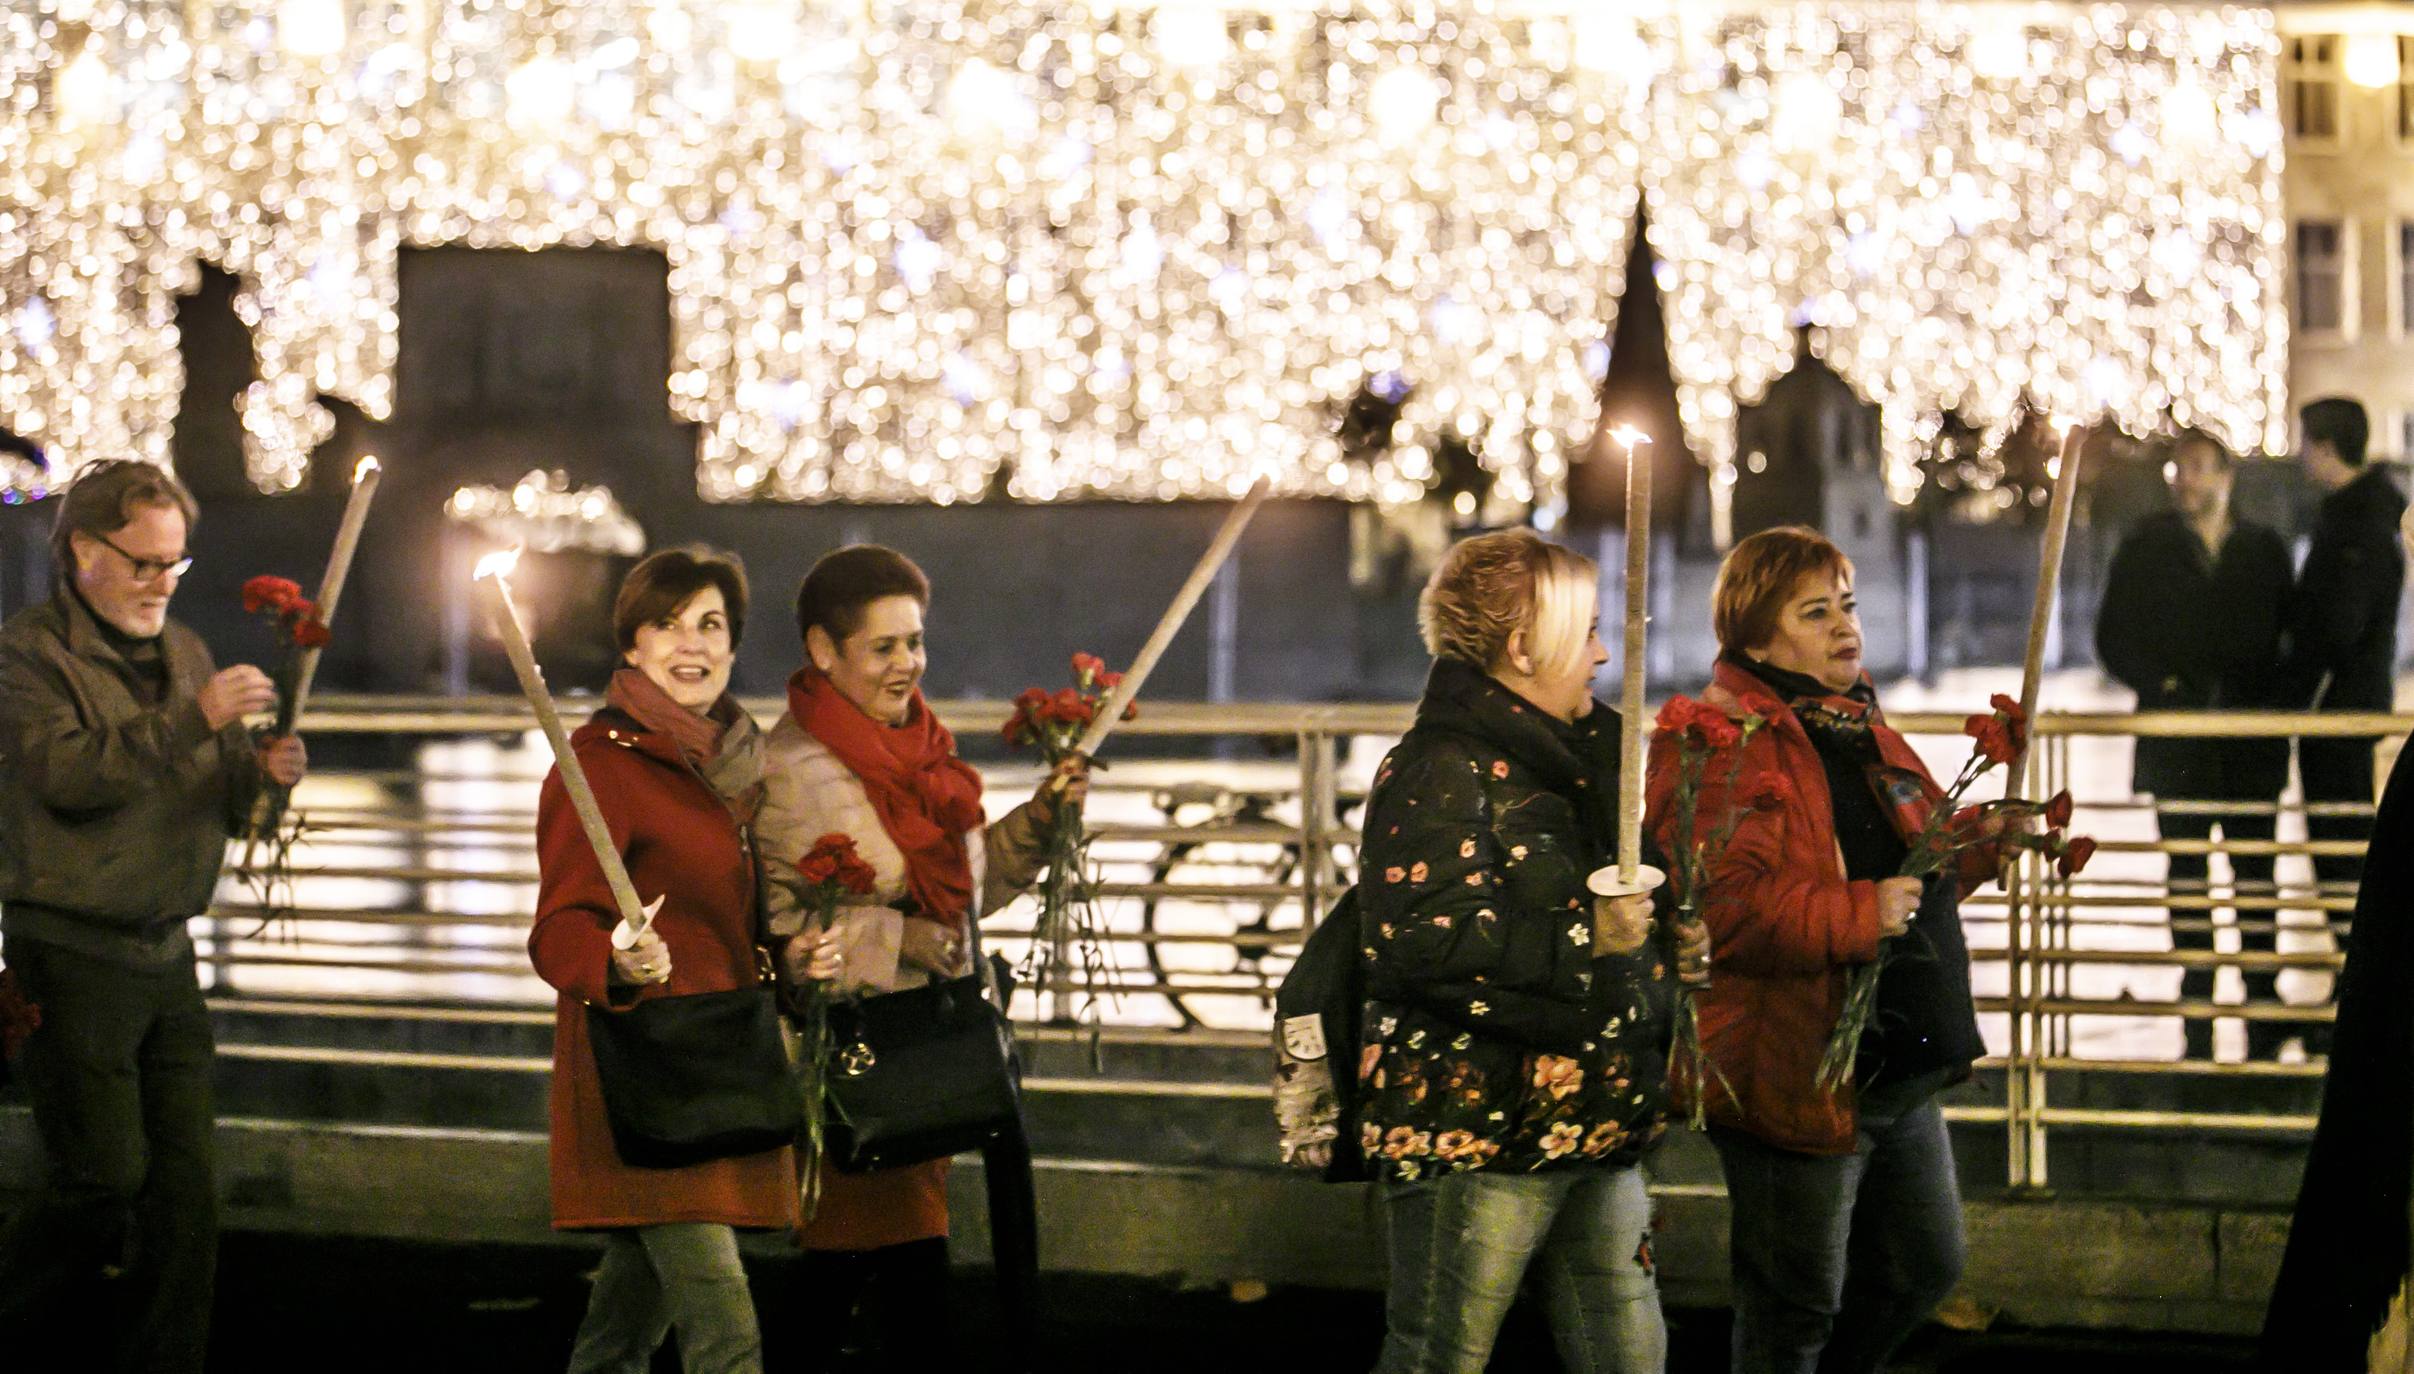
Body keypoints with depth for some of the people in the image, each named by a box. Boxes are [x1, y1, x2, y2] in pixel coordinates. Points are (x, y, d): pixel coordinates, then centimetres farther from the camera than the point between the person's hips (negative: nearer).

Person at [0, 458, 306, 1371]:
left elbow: (218, 800, 18)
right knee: (106, 1175, -8)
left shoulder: (184, 651, 14)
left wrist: (261, 772, -5)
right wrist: (193, 720, -26)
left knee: (186, 1186, 4)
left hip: (165, 955, 7)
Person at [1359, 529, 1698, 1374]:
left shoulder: (1576, 759, 19)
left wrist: (1666, 942, 14)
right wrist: (1582, 937, -22)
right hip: (1474, 1138, -9)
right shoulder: (1441, 768, -12)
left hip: (1594, 1137, 9)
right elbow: (1414, 940, -24)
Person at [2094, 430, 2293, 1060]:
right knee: (2186, 875, 1)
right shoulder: (2145, 546, 7)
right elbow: (2115, 638, 7)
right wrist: (2159, 686, -8)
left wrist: (2273, 701, -5)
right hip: (2178, 740, 0)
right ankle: (2197, 1013, 5)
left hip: (2252, 744, 0)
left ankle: (2263, 1009, 6)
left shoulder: (2264, 548, 9)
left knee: (2256, 873, 0)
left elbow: (2292, 635, 11)